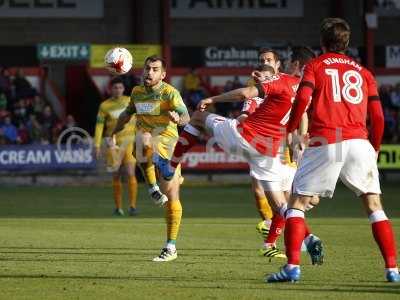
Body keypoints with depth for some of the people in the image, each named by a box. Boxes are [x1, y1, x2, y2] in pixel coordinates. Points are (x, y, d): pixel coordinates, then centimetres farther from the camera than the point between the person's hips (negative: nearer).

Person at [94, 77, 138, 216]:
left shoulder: (130, 101, 4)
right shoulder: (105, 106, 1)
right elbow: (99, 125, 1)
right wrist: (97, 145, -6)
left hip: (129, 142, -1)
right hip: (113, 142, 1)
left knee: (130, 173, -14)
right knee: (116, 176, 4)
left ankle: (132, 206, -12)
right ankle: (118, 208, 14)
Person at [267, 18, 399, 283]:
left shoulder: (315, 65, 12)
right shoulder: (363, 72, 20)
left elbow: (303, 97, -6)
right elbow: (378, 116, 12)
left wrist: (290, 131, 5)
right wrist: (375, 149, 24)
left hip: (324, 142, -2)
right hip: (358, 141, 2)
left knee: (297, 203, 7)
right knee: (374, 205, 10)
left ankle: (292, 266, -6)